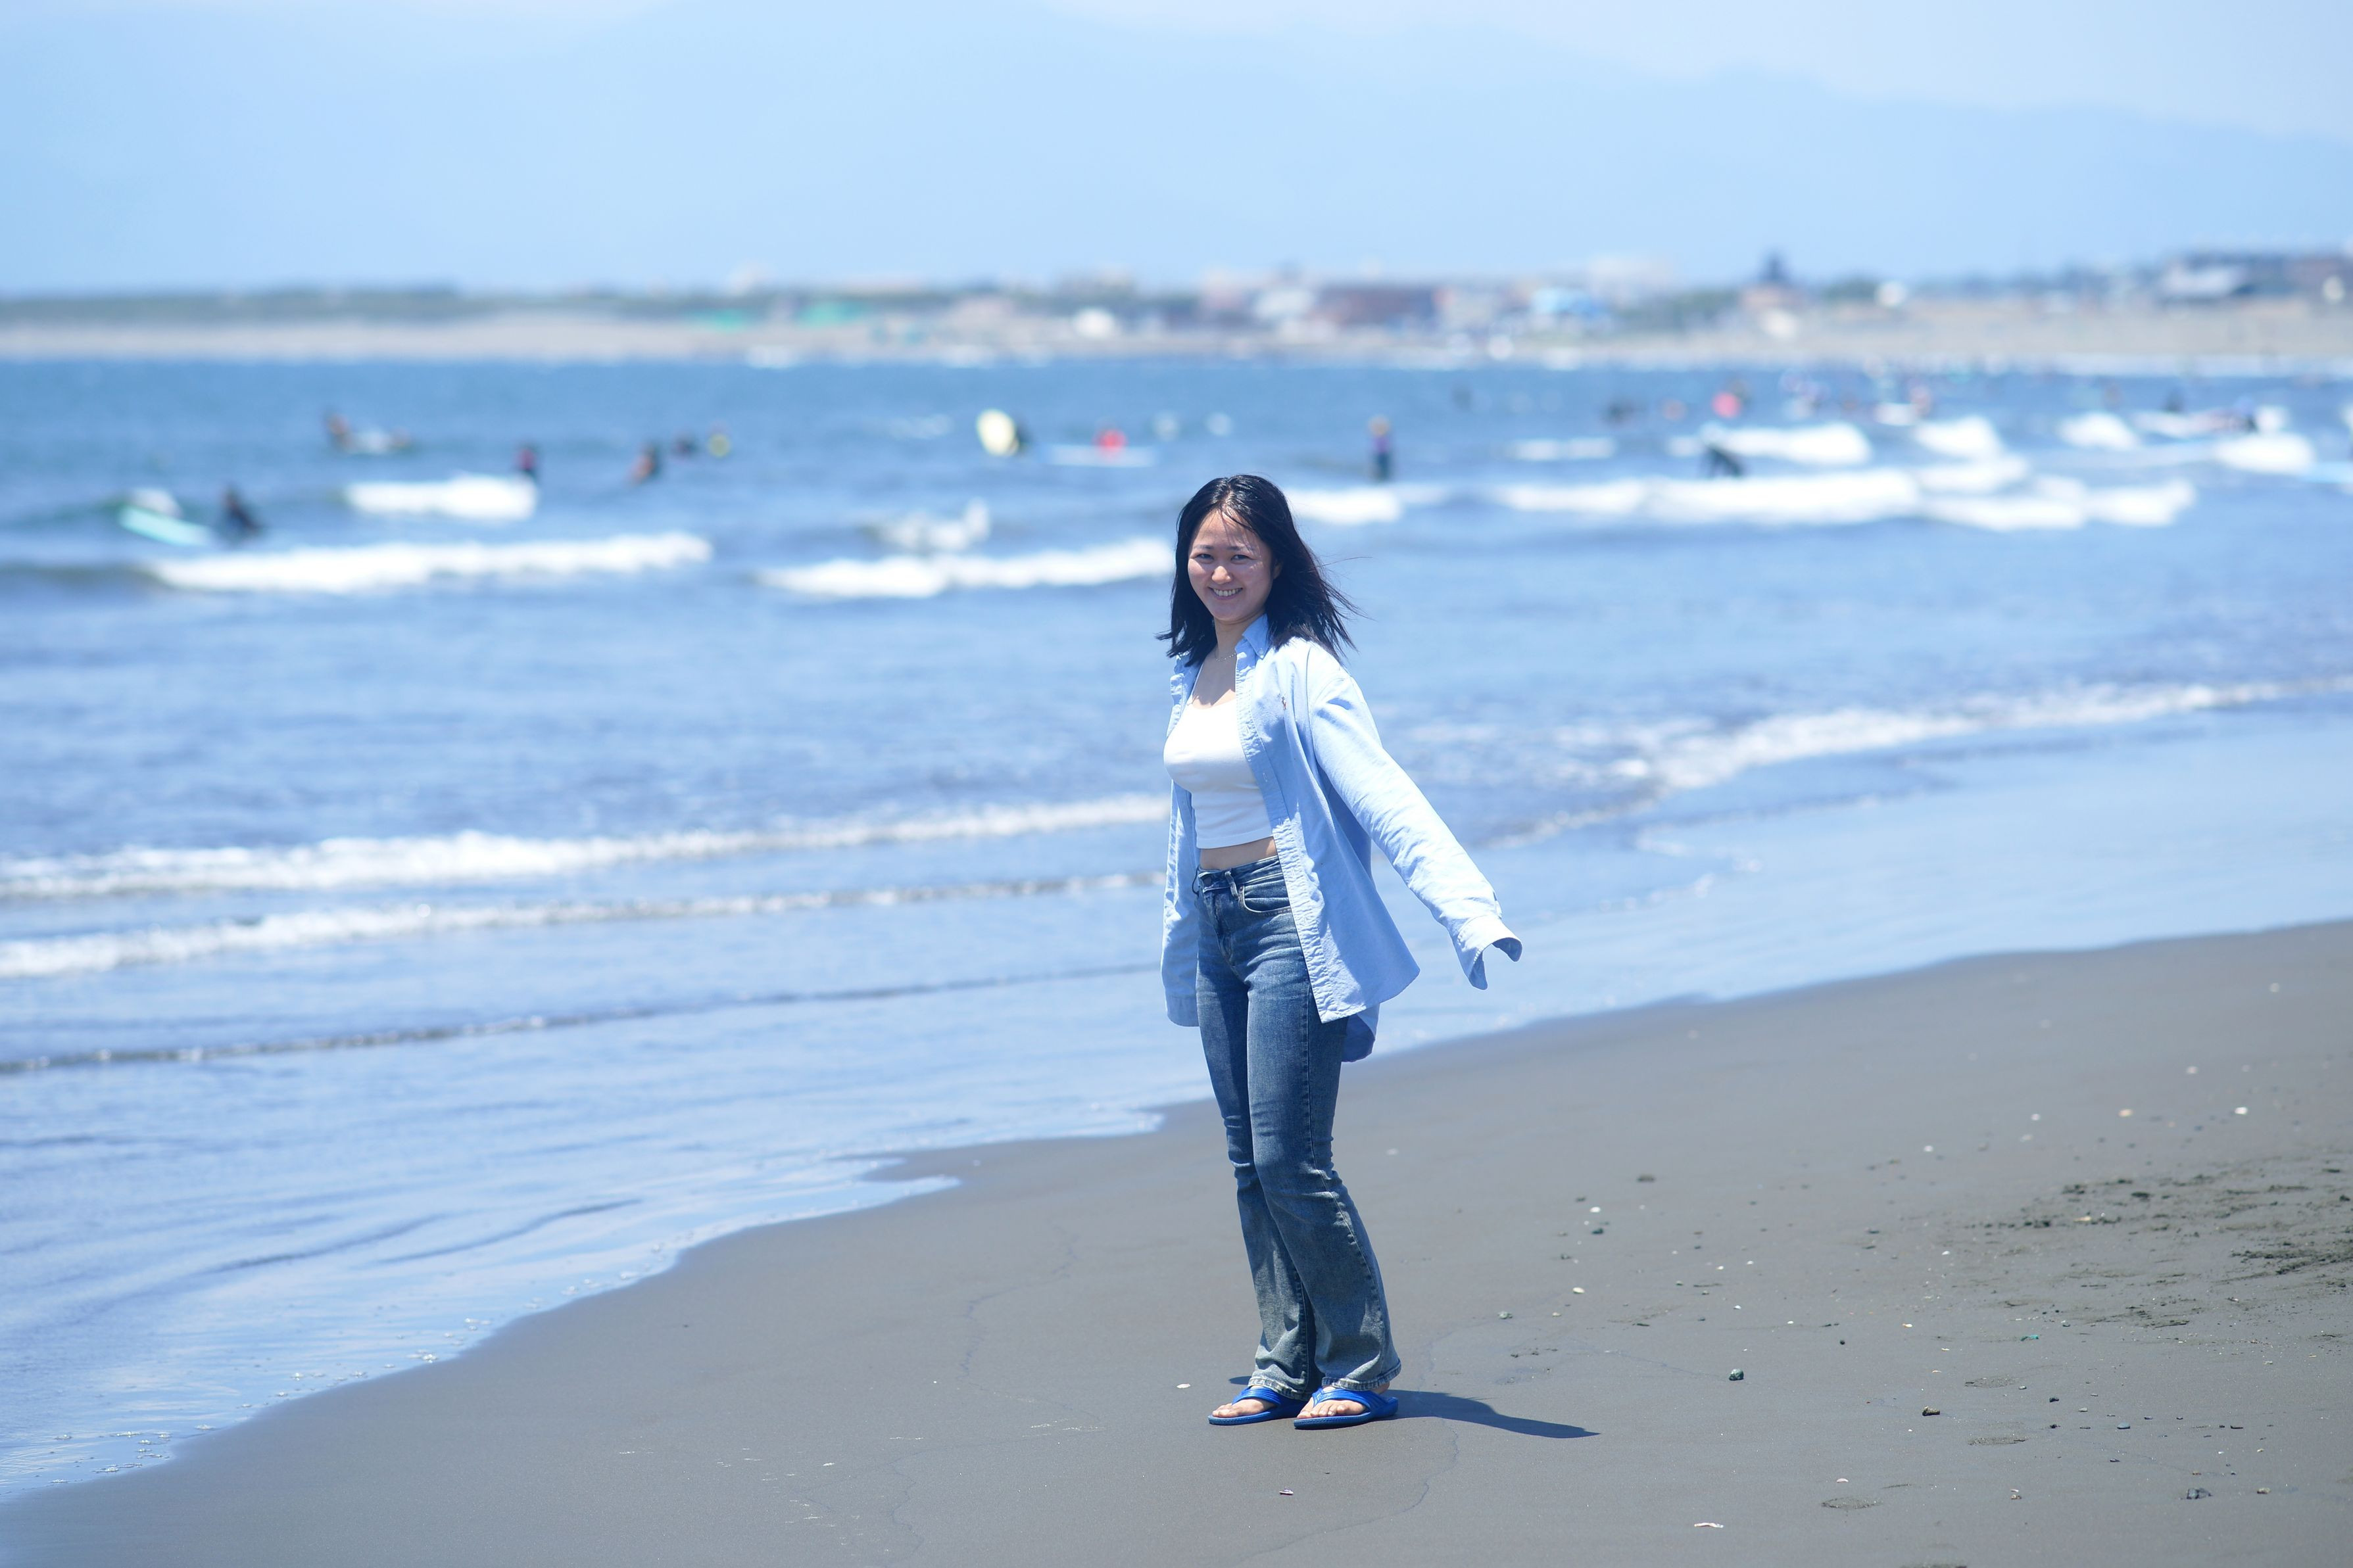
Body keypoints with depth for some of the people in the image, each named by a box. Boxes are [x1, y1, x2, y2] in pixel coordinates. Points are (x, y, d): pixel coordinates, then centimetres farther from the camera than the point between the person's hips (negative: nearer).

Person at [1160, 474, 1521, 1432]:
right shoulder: (1193, 676, 14)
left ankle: (1361, 1370, 0)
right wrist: (1179, 941, 28)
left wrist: (1467, 908, -31)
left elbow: (1384, 797, -19)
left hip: (1292, 923, -8)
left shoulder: (1299, 669, -9)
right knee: (1250, 1165, 8)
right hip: (1215, 927, 8)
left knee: (1290, 1160, -10)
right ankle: (1285, 1369, 14)